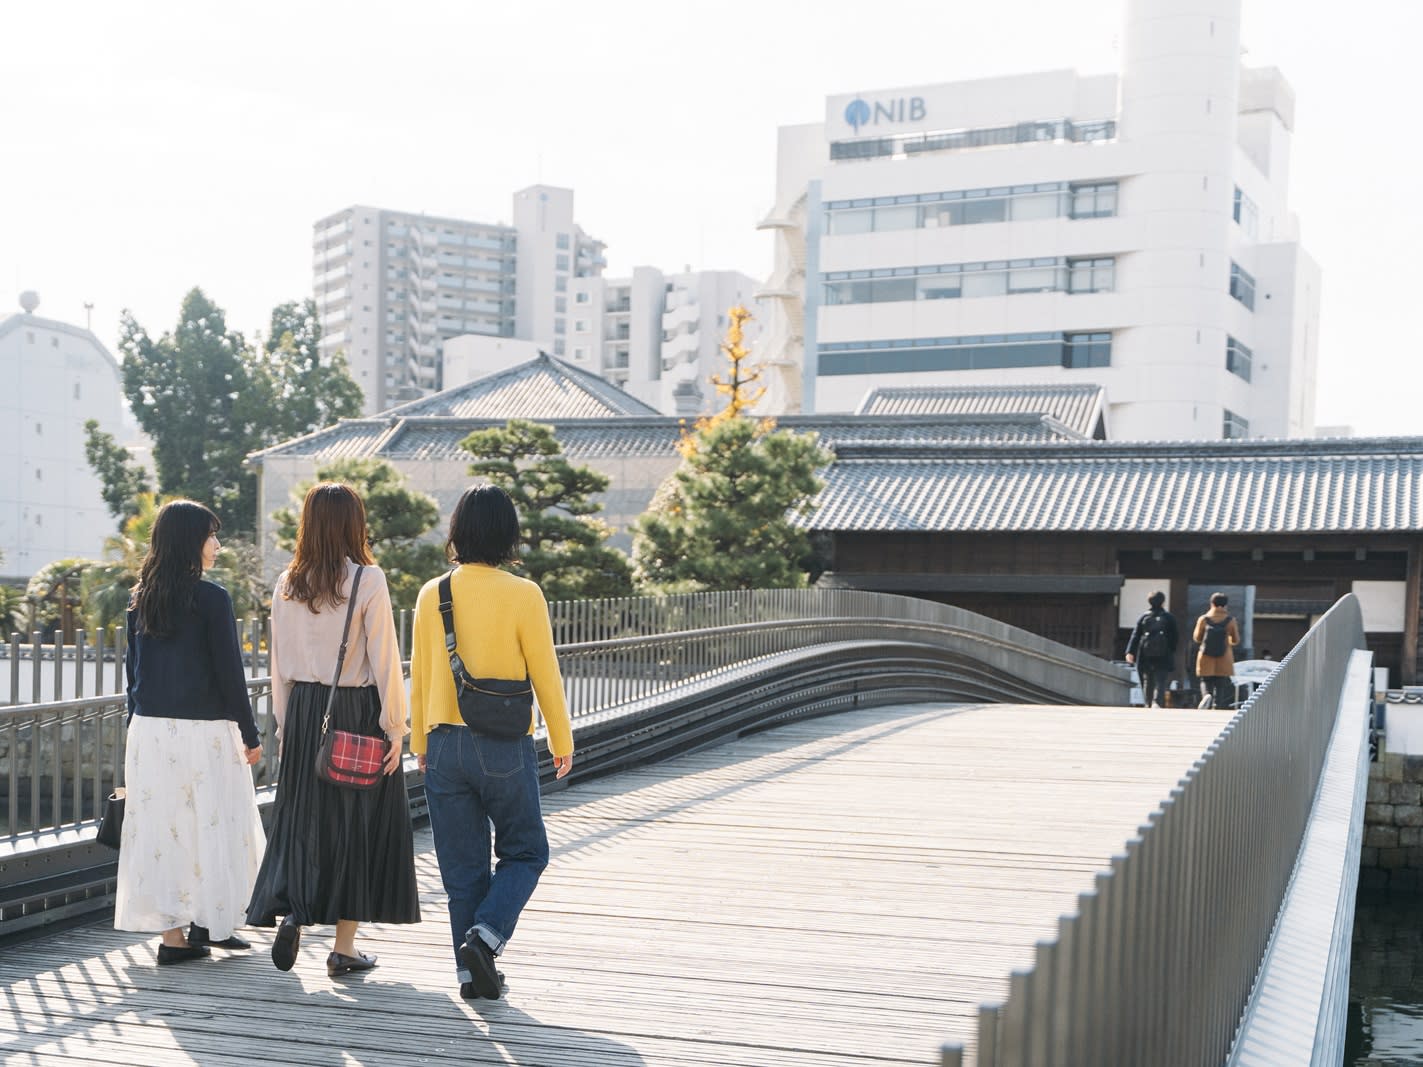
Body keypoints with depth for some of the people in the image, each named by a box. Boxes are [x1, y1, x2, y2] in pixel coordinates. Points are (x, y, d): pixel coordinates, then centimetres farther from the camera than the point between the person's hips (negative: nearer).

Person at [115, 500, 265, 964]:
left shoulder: (140, 599, 7)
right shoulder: (211, 598, -11)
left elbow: (133, 668, 12)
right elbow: (229, 672, -10)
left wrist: (138, 724, 19)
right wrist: (250, 733, -3)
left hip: (149, 730, 6)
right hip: (204, 730, -6)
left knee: (161, 826, 8)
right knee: (215, 824, 7)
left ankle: (172, 933, 11)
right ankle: (209, 920, 13)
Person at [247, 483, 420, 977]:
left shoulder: (288, 584, 3)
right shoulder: (367, 580, -10)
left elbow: (279, 663, 7)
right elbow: (384, 658, -10)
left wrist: (285, 724, 15)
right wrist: (394, 727, -5)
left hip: (303, 713, 4)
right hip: (358, 712, -4)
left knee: (301, 819, 14)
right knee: (357, 823, 6)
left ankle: (291, 909, -6)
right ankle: (344, 948, 10)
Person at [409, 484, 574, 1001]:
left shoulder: (431, 595, 1)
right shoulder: (523, 595, -10)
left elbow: (419, 677, 7)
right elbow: (545, 674, -6)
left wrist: (420, 744, 19)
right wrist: (562, 742, 6)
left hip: (445, 745, 4)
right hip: (505, 746, -4)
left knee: (463, 866, 11)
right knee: (525, 852, 13)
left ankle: (472, 970, 14)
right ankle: (485, 934, -6)